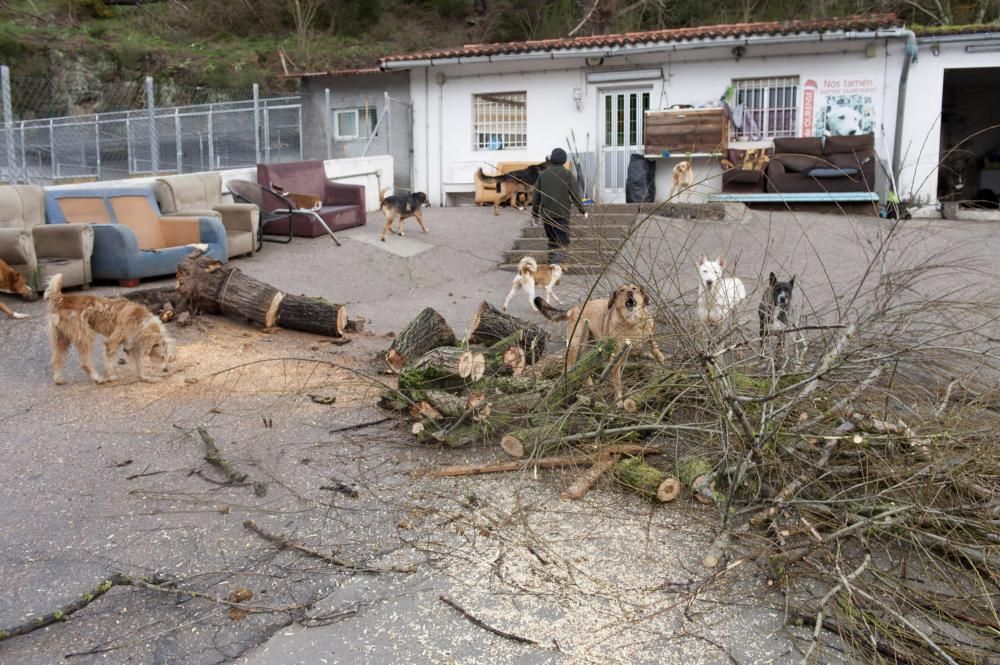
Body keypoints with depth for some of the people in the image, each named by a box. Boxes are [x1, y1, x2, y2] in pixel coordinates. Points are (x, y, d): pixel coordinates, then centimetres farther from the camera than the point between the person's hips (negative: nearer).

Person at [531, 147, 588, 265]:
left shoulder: (543, 174, 7)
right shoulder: (567, 174, -3)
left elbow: (536, 195, 9)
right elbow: (575, 194, -7)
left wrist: (534, 212, 19)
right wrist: (583, 211, 1)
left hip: (546, 214, 4)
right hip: (562, 213, -4)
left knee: (552, 240, 17)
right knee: (562, 241, -1)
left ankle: (552, 261, 20)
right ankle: (557, 261, -16)